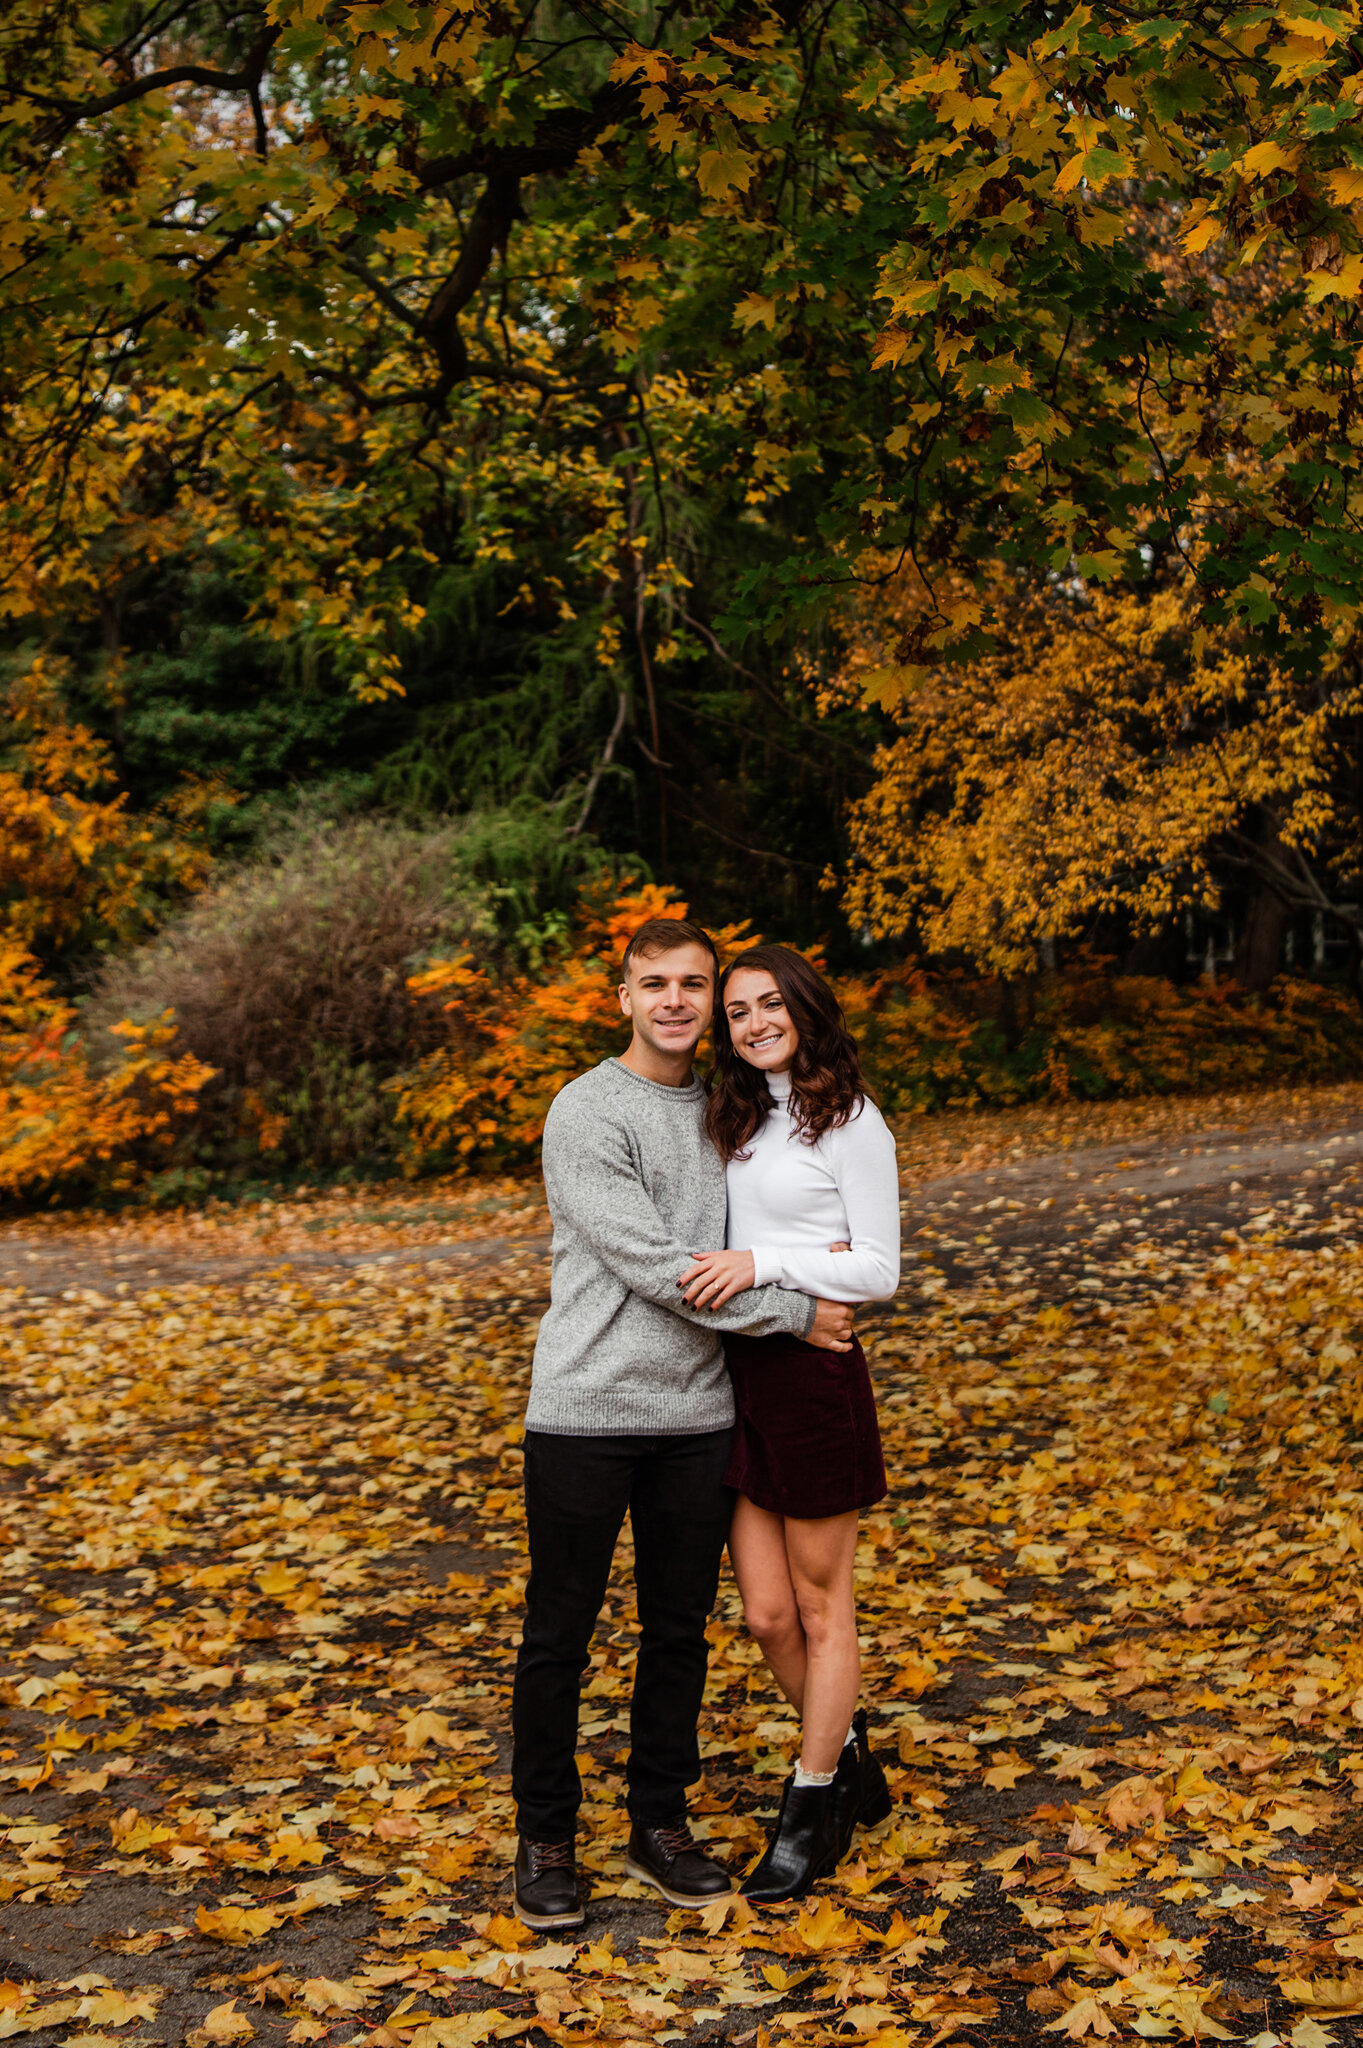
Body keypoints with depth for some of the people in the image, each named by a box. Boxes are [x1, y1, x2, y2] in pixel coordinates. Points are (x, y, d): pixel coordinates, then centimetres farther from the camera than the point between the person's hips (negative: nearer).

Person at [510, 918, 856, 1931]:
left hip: (698, 1412, 5)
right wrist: (794, 1313, -11)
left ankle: (661, 1824, 28)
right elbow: (652, 1266, -16)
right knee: (560, 1634, 5)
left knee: (680, 1629, 13)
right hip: (586, 1412, -5)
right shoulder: (586, 1113, -10)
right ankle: (546, 1837, 20)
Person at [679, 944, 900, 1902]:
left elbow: (879, 1271, -10)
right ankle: (851, 1765, 33)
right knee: (768, 1614, 10)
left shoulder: (850, 1122, -8)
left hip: (813, 1371, -6)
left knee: (821, 1605, 8)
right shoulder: (738, 1118, 12)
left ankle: (812, 1811, 22)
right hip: (737, 1370, 6)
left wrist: (767, 1264, -21)